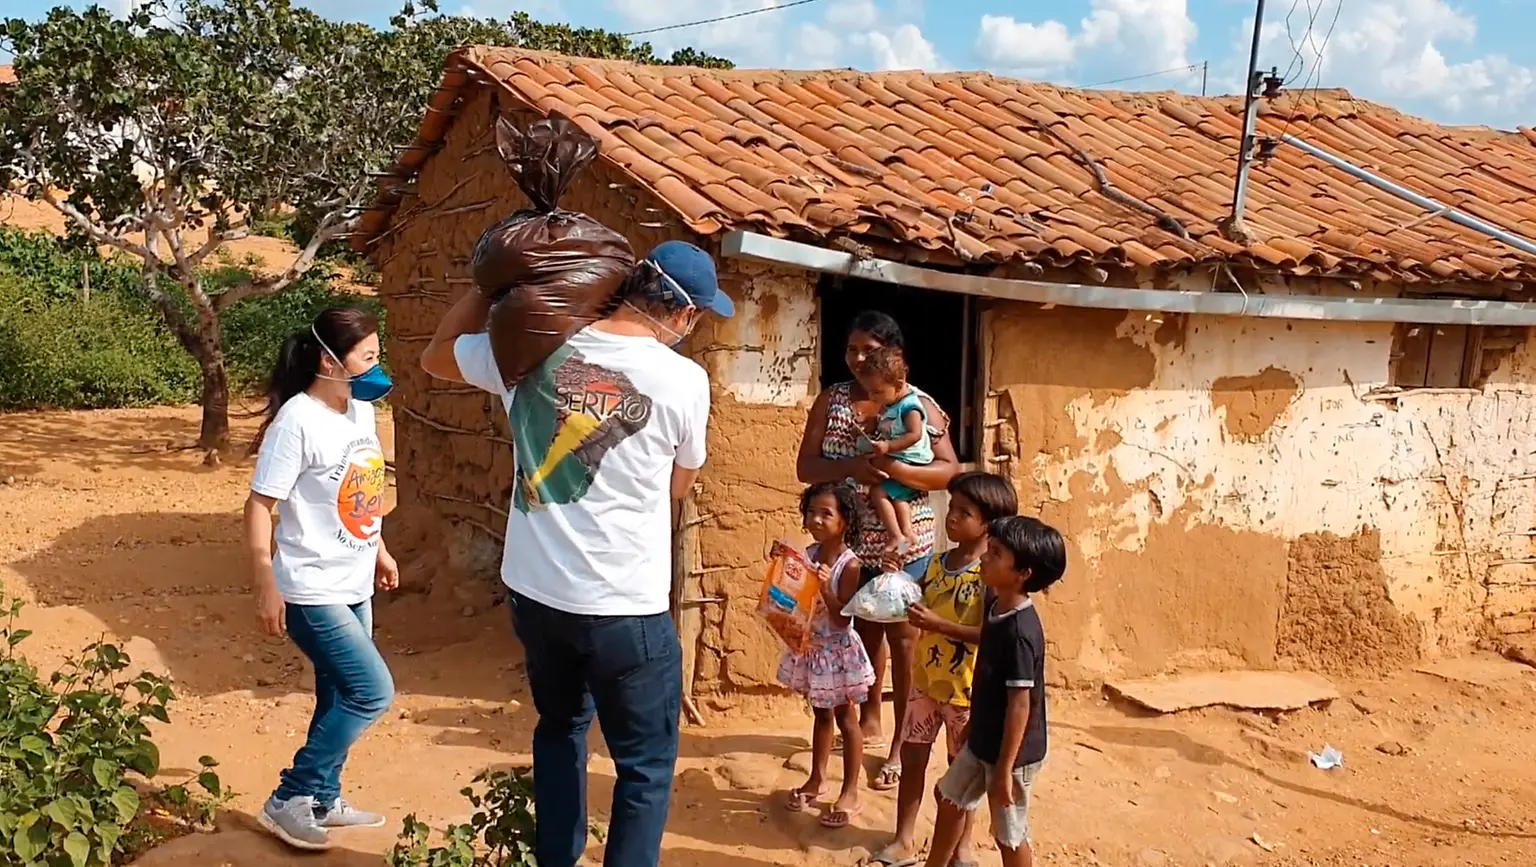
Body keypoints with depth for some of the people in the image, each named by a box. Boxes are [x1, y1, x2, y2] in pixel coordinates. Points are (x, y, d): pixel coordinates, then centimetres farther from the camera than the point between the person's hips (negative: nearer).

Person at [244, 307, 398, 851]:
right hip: (311, 591, -8)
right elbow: (259, 506, -17)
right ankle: (288, 801, 4)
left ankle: (323, 800, 32)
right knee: (372, 692, -10)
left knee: (341, 698, 15)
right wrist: (266, 588, -19)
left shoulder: (361, 410, 5)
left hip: (353, 587, 8)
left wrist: (379, 551, 23)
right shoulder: (297, 420, -19)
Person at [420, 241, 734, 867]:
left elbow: (436, 358, 16)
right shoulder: (684, 380, -12)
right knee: (646, 766, 11)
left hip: (535, 595, 5)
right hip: (626, 608, -5)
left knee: (560, 728, 28)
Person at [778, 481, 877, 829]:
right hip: (811, 648, 6)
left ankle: (850, 793, 15)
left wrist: (826, 589, -34)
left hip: (838, 650, -6)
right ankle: (817, 779, 34)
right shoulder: (808, 554, -2)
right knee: (821, 715, 20)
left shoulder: (849, 565, -19)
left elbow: (842, 619, -20)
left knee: (846, 719, 6)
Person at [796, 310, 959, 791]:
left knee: (904, 640, 4)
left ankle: (902, 746, 13)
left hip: (903, 544, -3)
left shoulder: (918, 404, -7)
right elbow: (805, 467, -6)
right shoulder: (830, 400, 0)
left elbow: (949, 470, -10)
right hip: (850, 542, 3)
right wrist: (852, 467, -25)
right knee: (864, 632, 20)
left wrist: (896, 469, -26)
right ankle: (869, 720, 39)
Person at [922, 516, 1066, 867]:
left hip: (1011, 752, -9)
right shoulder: (996, 607, -1)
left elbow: (1020, 704, -26)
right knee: (950, 797, 24)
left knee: (1009, 835, 8)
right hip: (982, 741, 9)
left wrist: (1005, 768, -22)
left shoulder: (1020, 630, -28)